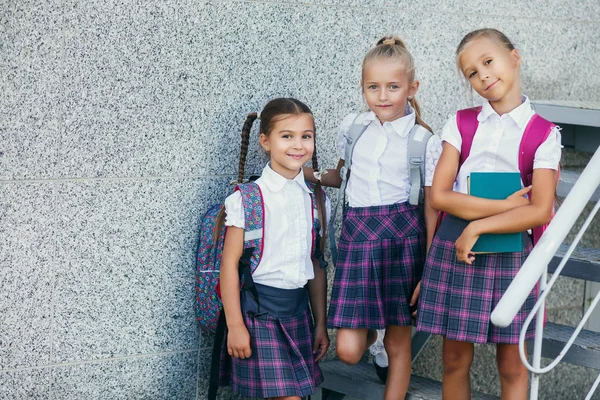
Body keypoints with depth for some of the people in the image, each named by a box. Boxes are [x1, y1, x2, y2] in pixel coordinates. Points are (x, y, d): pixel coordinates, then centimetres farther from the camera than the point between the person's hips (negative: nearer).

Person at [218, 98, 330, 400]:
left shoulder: (315, 200, 8)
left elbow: (316, 264, 13)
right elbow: (230, 262, -10)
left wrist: (321, 323, 14)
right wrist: (235, 326, -13)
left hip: (298, 309, 6)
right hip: (259, 309, -6)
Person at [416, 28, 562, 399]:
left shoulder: (543, 134, -4)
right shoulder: (461, 124, 3)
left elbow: (540, 211, -13)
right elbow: (440, 195, -7)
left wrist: (477, 227, -19)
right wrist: (505, 205, -15)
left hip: (509, 250, -2)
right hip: (454, 248, 2)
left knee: (512, 364, 6)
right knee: (455, 360, 9)